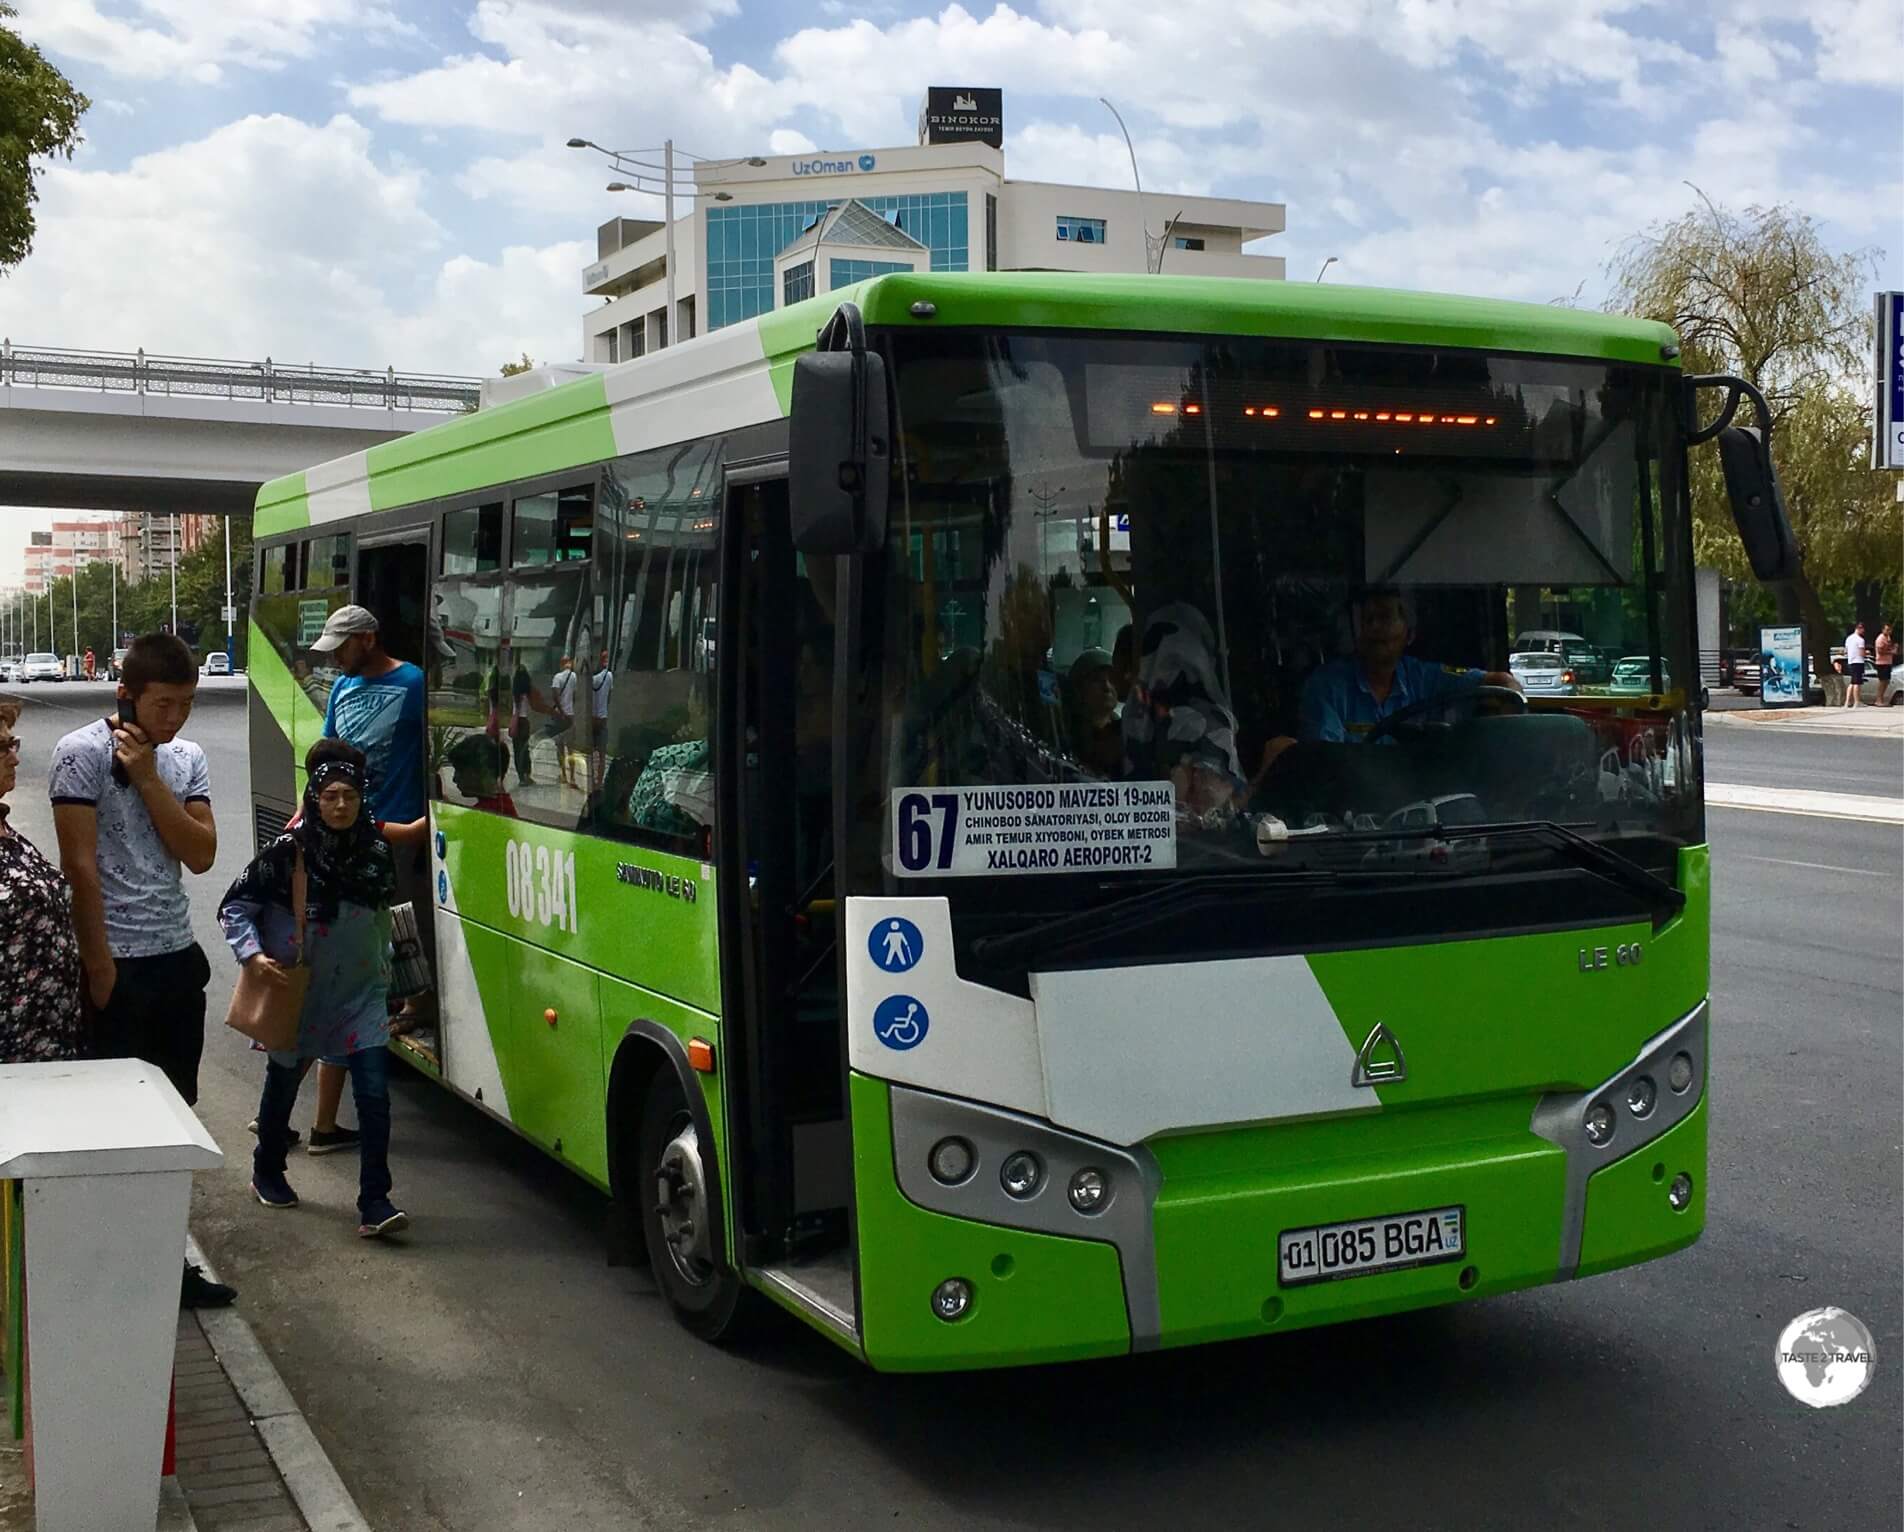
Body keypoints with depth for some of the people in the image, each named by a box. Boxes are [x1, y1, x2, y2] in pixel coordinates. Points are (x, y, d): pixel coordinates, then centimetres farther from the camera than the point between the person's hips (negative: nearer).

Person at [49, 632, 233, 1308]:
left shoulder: (187, 759, 8)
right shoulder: (83, 753, -10)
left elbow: (201, 855, -2)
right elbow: (80, 867, -12)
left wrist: (146, 778, -11)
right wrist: (100, 970, -13)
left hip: (178, 959, 6)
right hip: (118, 966, -6)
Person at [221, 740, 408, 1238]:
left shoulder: (377, 851, -2)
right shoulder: (288, 852, -13)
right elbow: (234, 906, -8)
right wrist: (253, 955, -19)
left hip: (360, 994, 2)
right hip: (298, 993, -2)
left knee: (374, 1093, -9)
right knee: (284, 1084, 18)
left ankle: (374, 1204, -8)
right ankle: (267, 1174, 42)